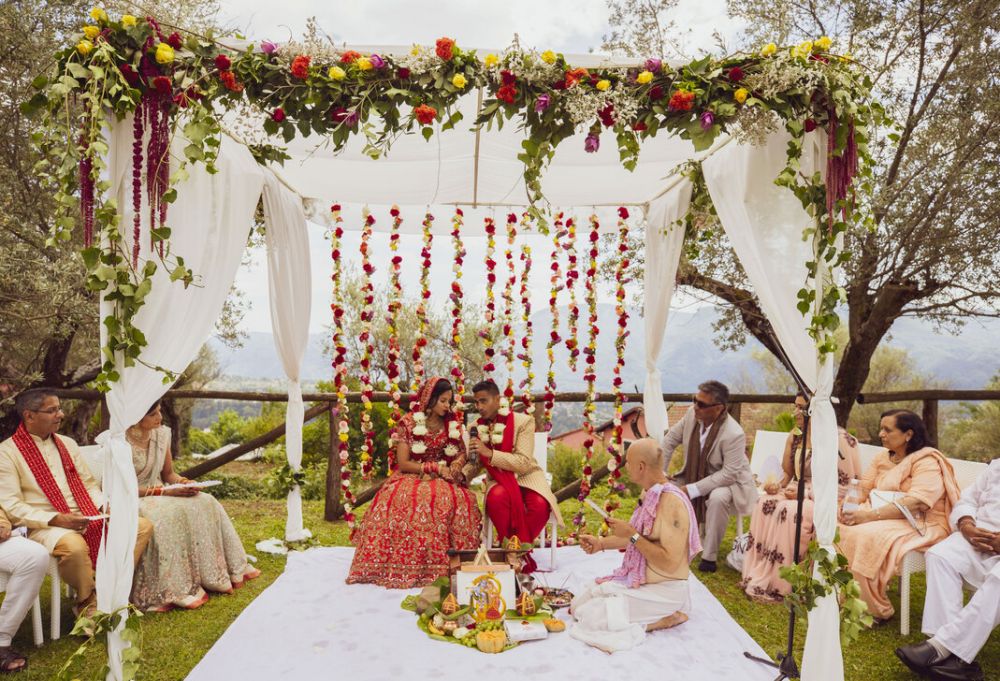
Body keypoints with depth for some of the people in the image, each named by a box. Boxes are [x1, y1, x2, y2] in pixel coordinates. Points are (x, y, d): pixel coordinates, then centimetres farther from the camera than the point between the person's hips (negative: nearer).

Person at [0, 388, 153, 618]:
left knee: (143, 526, -9)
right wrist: (56, 519, -22)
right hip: (43, 527, -6)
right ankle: (88, 604, -10)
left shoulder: (67, 443, 16)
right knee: (74, 546, -38)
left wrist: (104, 506, -2)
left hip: (88, 518, 7)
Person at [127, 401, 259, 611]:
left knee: (205, 503, -16)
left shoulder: (161, 434, 3)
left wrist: (184, 482, -11)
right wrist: (164, 491, -23)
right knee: (170, 512, -35)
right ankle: (175, 590, -31)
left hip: (158, 495, 6)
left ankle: (228, 569, -8)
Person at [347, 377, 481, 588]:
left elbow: (462, 453, 15)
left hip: (444, 481, 2)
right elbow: (403, 463, -7)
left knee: (458, 499, -33)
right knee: (399, 500, -37)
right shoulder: (408, 424, -2)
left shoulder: (453, 424, 9)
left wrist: (457, 463, -9)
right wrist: (436, 468, -14)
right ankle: (405, 567, -25)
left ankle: (453, 567, -24)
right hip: (412, 478, -2)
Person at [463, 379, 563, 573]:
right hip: (499, 481, 2)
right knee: (496, 498, -35)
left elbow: (524, 463, -19)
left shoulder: (523, 421, -9)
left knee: (540, 505, -34)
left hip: (527, 477, -1)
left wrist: (489, 452, -30)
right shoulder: (475, 428, 3)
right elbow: (473, 466, 8)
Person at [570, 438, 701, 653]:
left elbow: (670, 562, -28)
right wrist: (602, 543, 8)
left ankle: (665, 619, -5)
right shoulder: (649, 493, 4)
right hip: (638, 580, 9)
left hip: (663, 590, -9)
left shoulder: (671, 502, -25)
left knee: (590, 617, -18)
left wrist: (632, 535, -25)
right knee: (577, 605, 8)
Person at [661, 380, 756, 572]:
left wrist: (693, 490, -32)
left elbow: (729, 473, -30)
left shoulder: (734, 434, -30)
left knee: (718, 498, -37)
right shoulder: (693, 414, -14)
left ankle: (709, 556, -21)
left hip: (729, 483, -6)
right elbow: (670, 439, 0)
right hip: (697, 476, 6)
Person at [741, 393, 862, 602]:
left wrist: (806, 493, -20)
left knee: (788, 512, -32)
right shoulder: (795, 436, 7)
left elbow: (845, 485, -14)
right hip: (799, 492, 6)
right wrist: (776, 484, -10)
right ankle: (758, 575, -15)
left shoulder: (838, 439, -14)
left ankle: (779, 585, -19)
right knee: (764, 503, -21)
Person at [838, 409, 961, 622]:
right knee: (839, 530, -15)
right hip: (883, 518, 8)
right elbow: (863, 487, 10)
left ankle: (876, 610, -17)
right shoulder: (883, 457, 15)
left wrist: (870, 516, -29)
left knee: (865, 536, -32)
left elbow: (915, 504, -23)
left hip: (920, 526, -7)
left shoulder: (928, 462, -10)